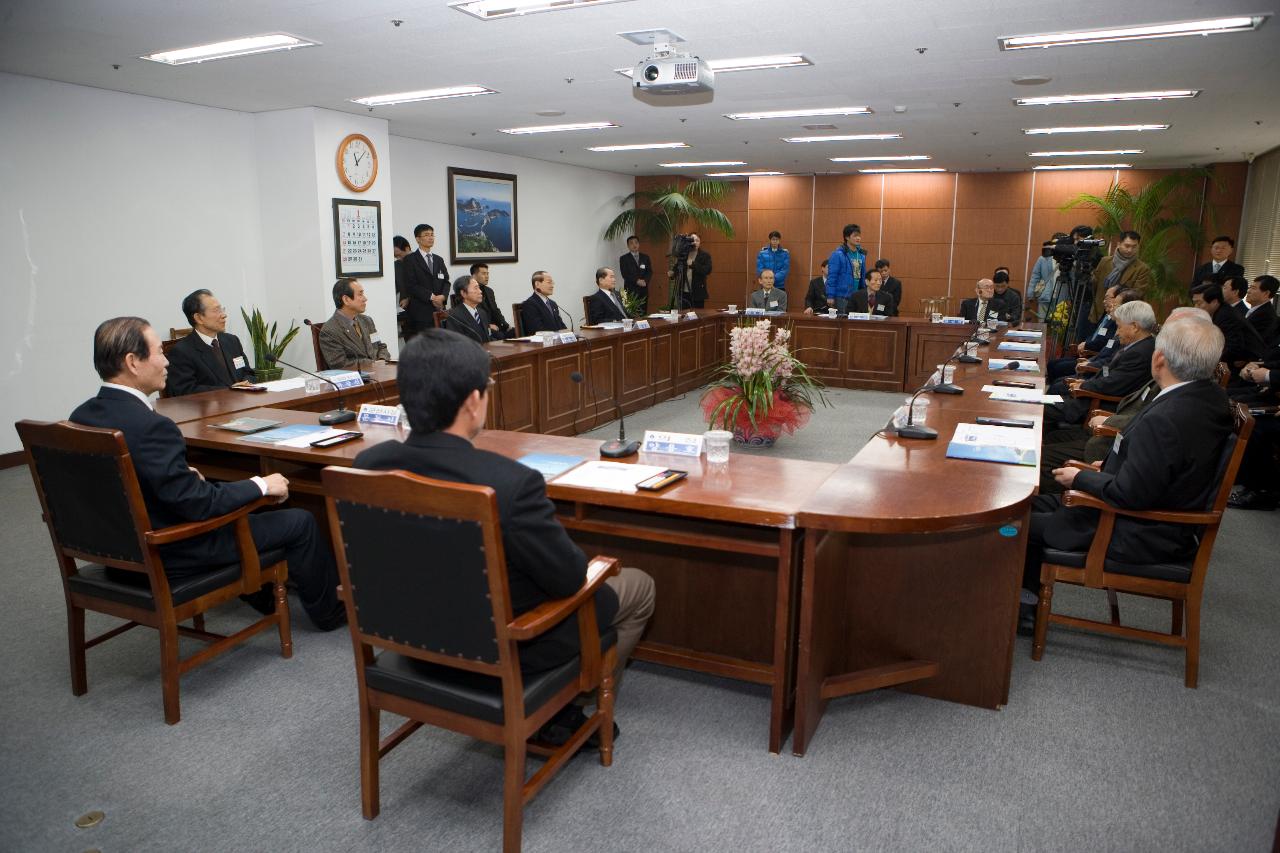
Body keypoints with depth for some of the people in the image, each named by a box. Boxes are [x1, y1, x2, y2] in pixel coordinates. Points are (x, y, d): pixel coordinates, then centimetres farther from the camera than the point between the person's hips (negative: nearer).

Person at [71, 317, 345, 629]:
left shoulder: (81, 416, -2)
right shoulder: (149, 426, -30)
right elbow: (198, 504, -26)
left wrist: (184, 474, 12)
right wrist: (260, 485, -13)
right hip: (166, 558, -9)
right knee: (299, 522, 1)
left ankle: (265, 596, 46)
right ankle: (329, 609, 24)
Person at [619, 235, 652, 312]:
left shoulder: (645, 257, 16)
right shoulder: (624, 259, 4)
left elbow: (650, 272, 9)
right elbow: (625, 274, -5)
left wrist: (645, 281, -11)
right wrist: (637, 281, -15)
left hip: (644, 289, 3)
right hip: (630, 290, -3)